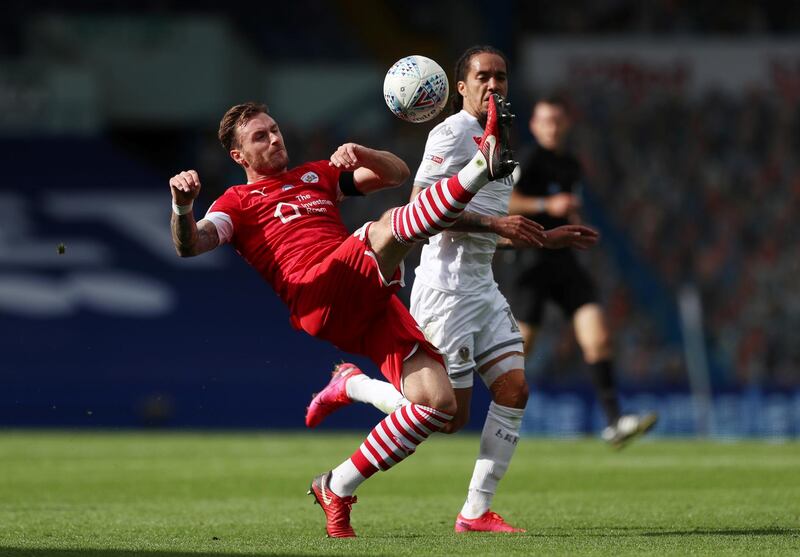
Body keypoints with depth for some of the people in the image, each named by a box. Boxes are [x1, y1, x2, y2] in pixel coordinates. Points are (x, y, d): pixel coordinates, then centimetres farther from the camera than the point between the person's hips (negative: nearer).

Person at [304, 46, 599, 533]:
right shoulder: (453, 133, -10)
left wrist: (549, 239, 21)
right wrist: (495, 224, -24)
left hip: (482, 286, 9)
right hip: (445, 287, -9)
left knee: (514, 390, -4)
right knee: (449, 415, -8)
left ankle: (477, 512, 2)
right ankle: (351, 385, 14)